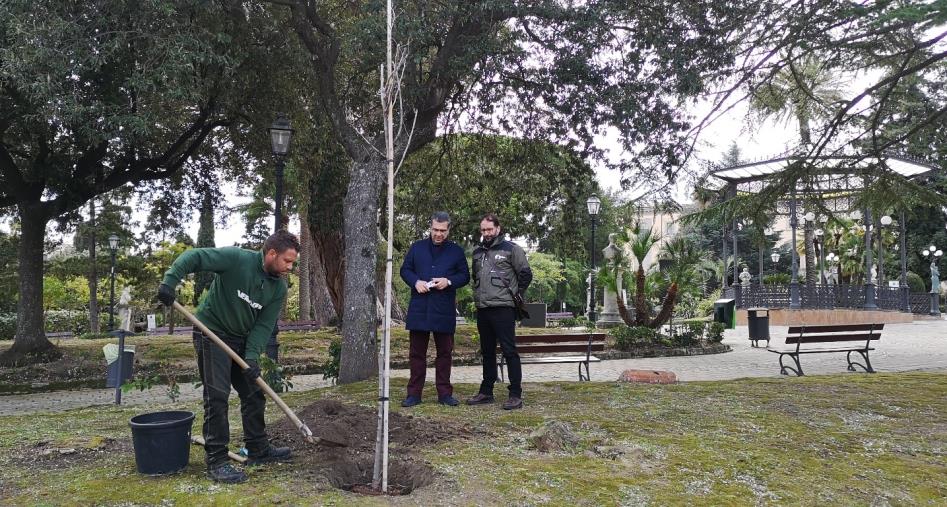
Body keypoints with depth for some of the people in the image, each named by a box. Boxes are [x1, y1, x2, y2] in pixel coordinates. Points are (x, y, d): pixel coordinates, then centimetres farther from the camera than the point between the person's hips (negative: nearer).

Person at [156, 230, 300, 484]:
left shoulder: (279, 288, -5)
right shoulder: (236, 258, -22)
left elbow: (264, 324, -6)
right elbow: (194, 257, -23)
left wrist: (252, 355, -17)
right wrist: (170, 280, -35)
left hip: (242, 340, 7)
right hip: (212, 334, -7)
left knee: (254, 394, 12)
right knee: (217, 396, -9)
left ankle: (258, 449, 26)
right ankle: (217, 461, -1)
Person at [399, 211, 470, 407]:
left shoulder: (456, 251, 8)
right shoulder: (417, 247, 10)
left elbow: (465, 276, 8)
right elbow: (405, 269, 11)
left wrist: (449, 281, -11)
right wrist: (416, 281, -9)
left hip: (444, 310, 0)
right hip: (419, 309, 0)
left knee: (445, 352, 6)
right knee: (417, 352, 4)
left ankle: (445, 393, 15)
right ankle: (414, 393, 11)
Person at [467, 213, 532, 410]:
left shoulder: (511, 249, -3)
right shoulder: (477, 252, 16)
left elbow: (525, 274, -2)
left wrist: (515, 295, 0)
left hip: (503, 308, -7)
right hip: (482, 309, 7)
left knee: (509, 351, -6)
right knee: (487, 352, 14)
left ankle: (516, 395, -2)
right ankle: (486, 392, 22)